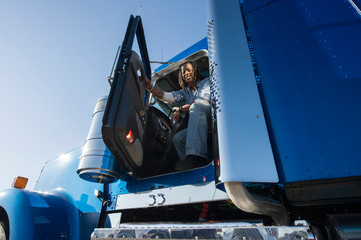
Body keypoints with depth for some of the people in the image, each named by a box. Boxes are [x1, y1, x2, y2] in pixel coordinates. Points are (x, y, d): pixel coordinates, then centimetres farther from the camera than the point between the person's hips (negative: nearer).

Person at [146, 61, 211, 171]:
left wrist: (181, 109, -10)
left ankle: (196, 156, -51)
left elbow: (204, 100, -10)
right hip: (200, 124, 5)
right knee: (178, 138, -12)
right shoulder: (185, 92, 24)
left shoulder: (206, 82, 10)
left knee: (196, 106, -33)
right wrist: (150, 87, -10)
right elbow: (167, 96, 6)